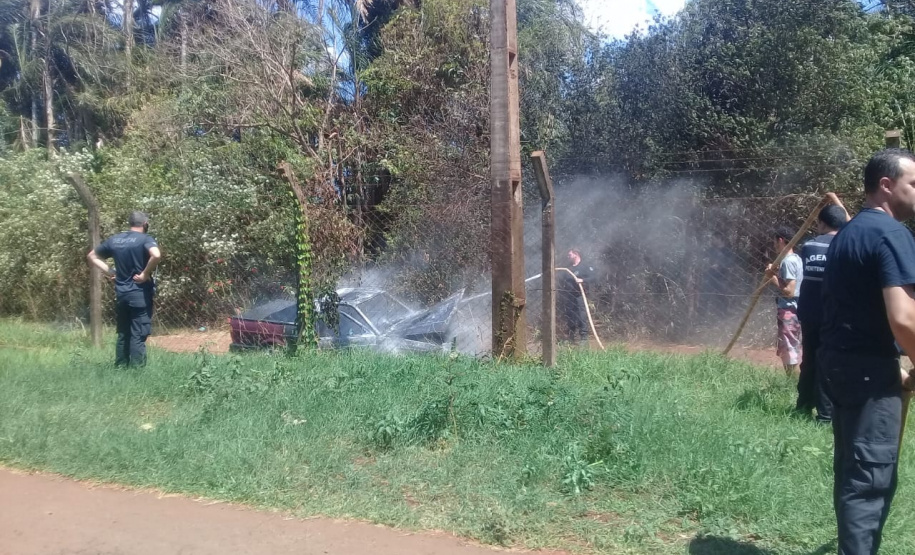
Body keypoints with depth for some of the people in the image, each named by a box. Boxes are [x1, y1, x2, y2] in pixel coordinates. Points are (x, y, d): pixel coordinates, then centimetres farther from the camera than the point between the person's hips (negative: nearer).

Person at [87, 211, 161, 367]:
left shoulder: (114, 240, 10)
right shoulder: (145, 239, -9)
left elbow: (92, 256, 19)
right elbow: (156, 255, -29)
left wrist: (110, 272, 12)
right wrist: (145, 274, -16)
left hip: (121, 293, 6)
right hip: (140, 293, -6)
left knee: (123, 334, 15)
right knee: (138, 336, -2)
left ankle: (120, 368, 20)